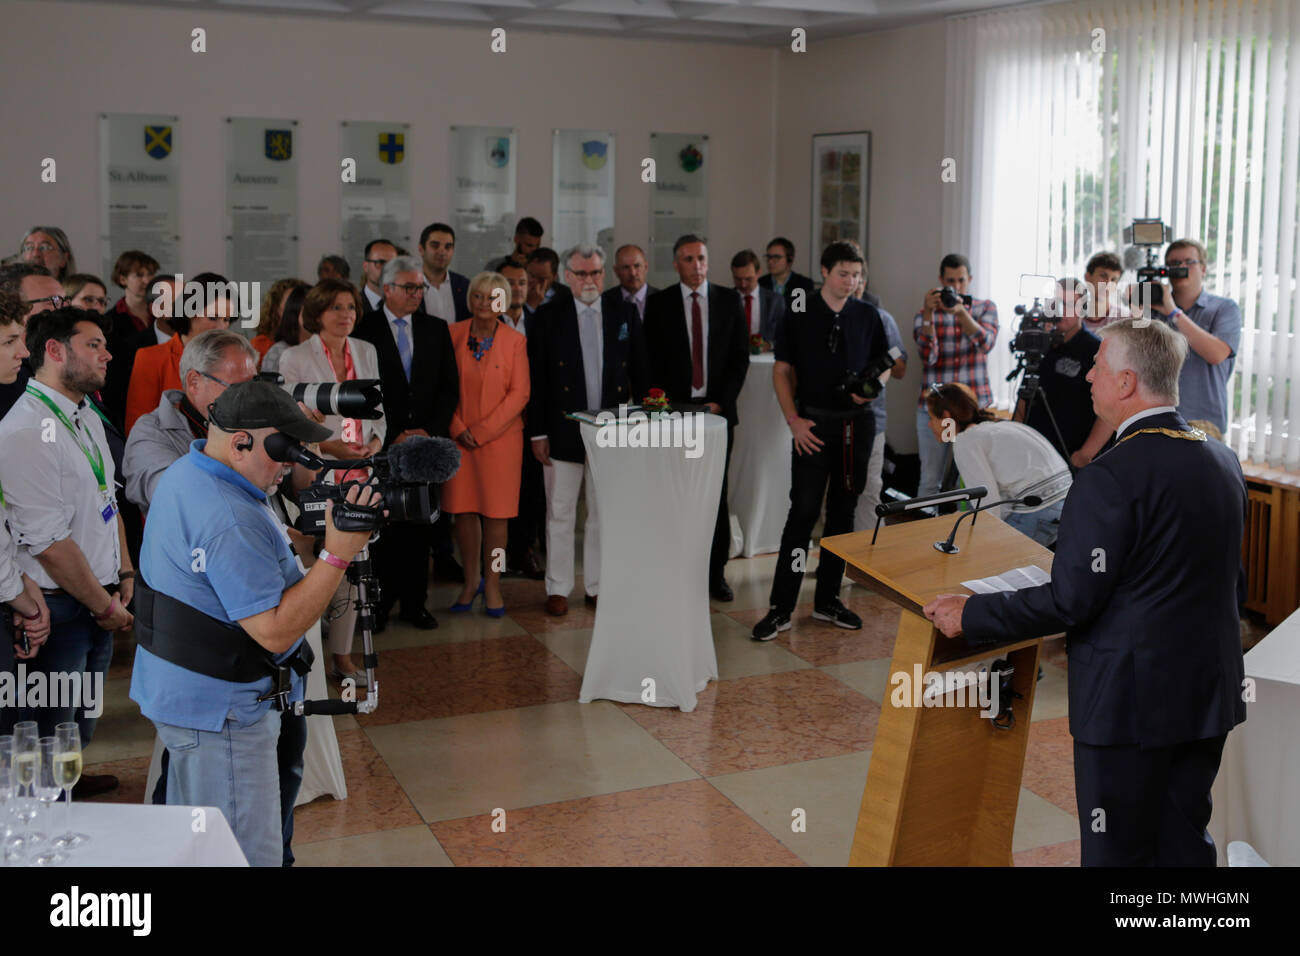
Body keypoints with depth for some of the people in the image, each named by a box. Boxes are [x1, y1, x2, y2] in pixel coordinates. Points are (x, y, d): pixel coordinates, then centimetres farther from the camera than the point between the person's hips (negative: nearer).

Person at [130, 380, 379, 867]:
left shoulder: (184, 474, 6)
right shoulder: (230, 521, -28)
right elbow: (275, 631, -28)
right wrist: (338, 553, -29)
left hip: (180, 695, 11)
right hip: (220, 712, -11)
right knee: (250, 854, -2)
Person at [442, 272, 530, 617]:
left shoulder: (515, 341, 0)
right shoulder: (453, 334, 4)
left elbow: (519, 393, -4)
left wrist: (481, 430, -10)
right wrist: (458, 429, -7)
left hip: (500, 437, -2)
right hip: (459, 437, 2)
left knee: (495, 513, 0)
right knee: (463, 510, 4)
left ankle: (492, 585, 12)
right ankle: (471, 581, 19)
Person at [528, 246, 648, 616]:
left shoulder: (625, 314, 5)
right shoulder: (548, 317, -1)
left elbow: (640, 373, 8)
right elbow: (536, 380, -2)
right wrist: (537, 432, -6)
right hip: (564, 431, -2)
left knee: (604, 514, 10)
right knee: (560, 514, 5)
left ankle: (598, 586, 22)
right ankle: (558, 589, 17)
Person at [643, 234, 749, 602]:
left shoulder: (729, 300, 7)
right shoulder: (659, 303, 4)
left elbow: (741, 356, 6)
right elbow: (652, 361, 4)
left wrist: (721, 401, -4)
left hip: (718, 408, 1)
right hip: (673, 408, -1)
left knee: (716, 494, 4)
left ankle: (716, 572, 12)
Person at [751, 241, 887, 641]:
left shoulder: (868, 316, 7)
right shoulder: (799, 315, 0)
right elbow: (782, 371, 2)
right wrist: (793, 420, -8)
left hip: (857, 421, 3)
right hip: (814, 422, -3)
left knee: (843, 511, 9)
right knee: (803, 511, -8)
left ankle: (828, 600, 20)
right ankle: (781, 608, -4)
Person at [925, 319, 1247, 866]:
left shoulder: (1112, 477, -22)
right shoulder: (1223, 461, 5)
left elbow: (1068, 602, -21)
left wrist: (969, 614, -8)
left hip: (1130, 699, -8)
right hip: (1210, 693, 8)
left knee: (1118, 852, 6)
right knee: (1184, 844, 19)